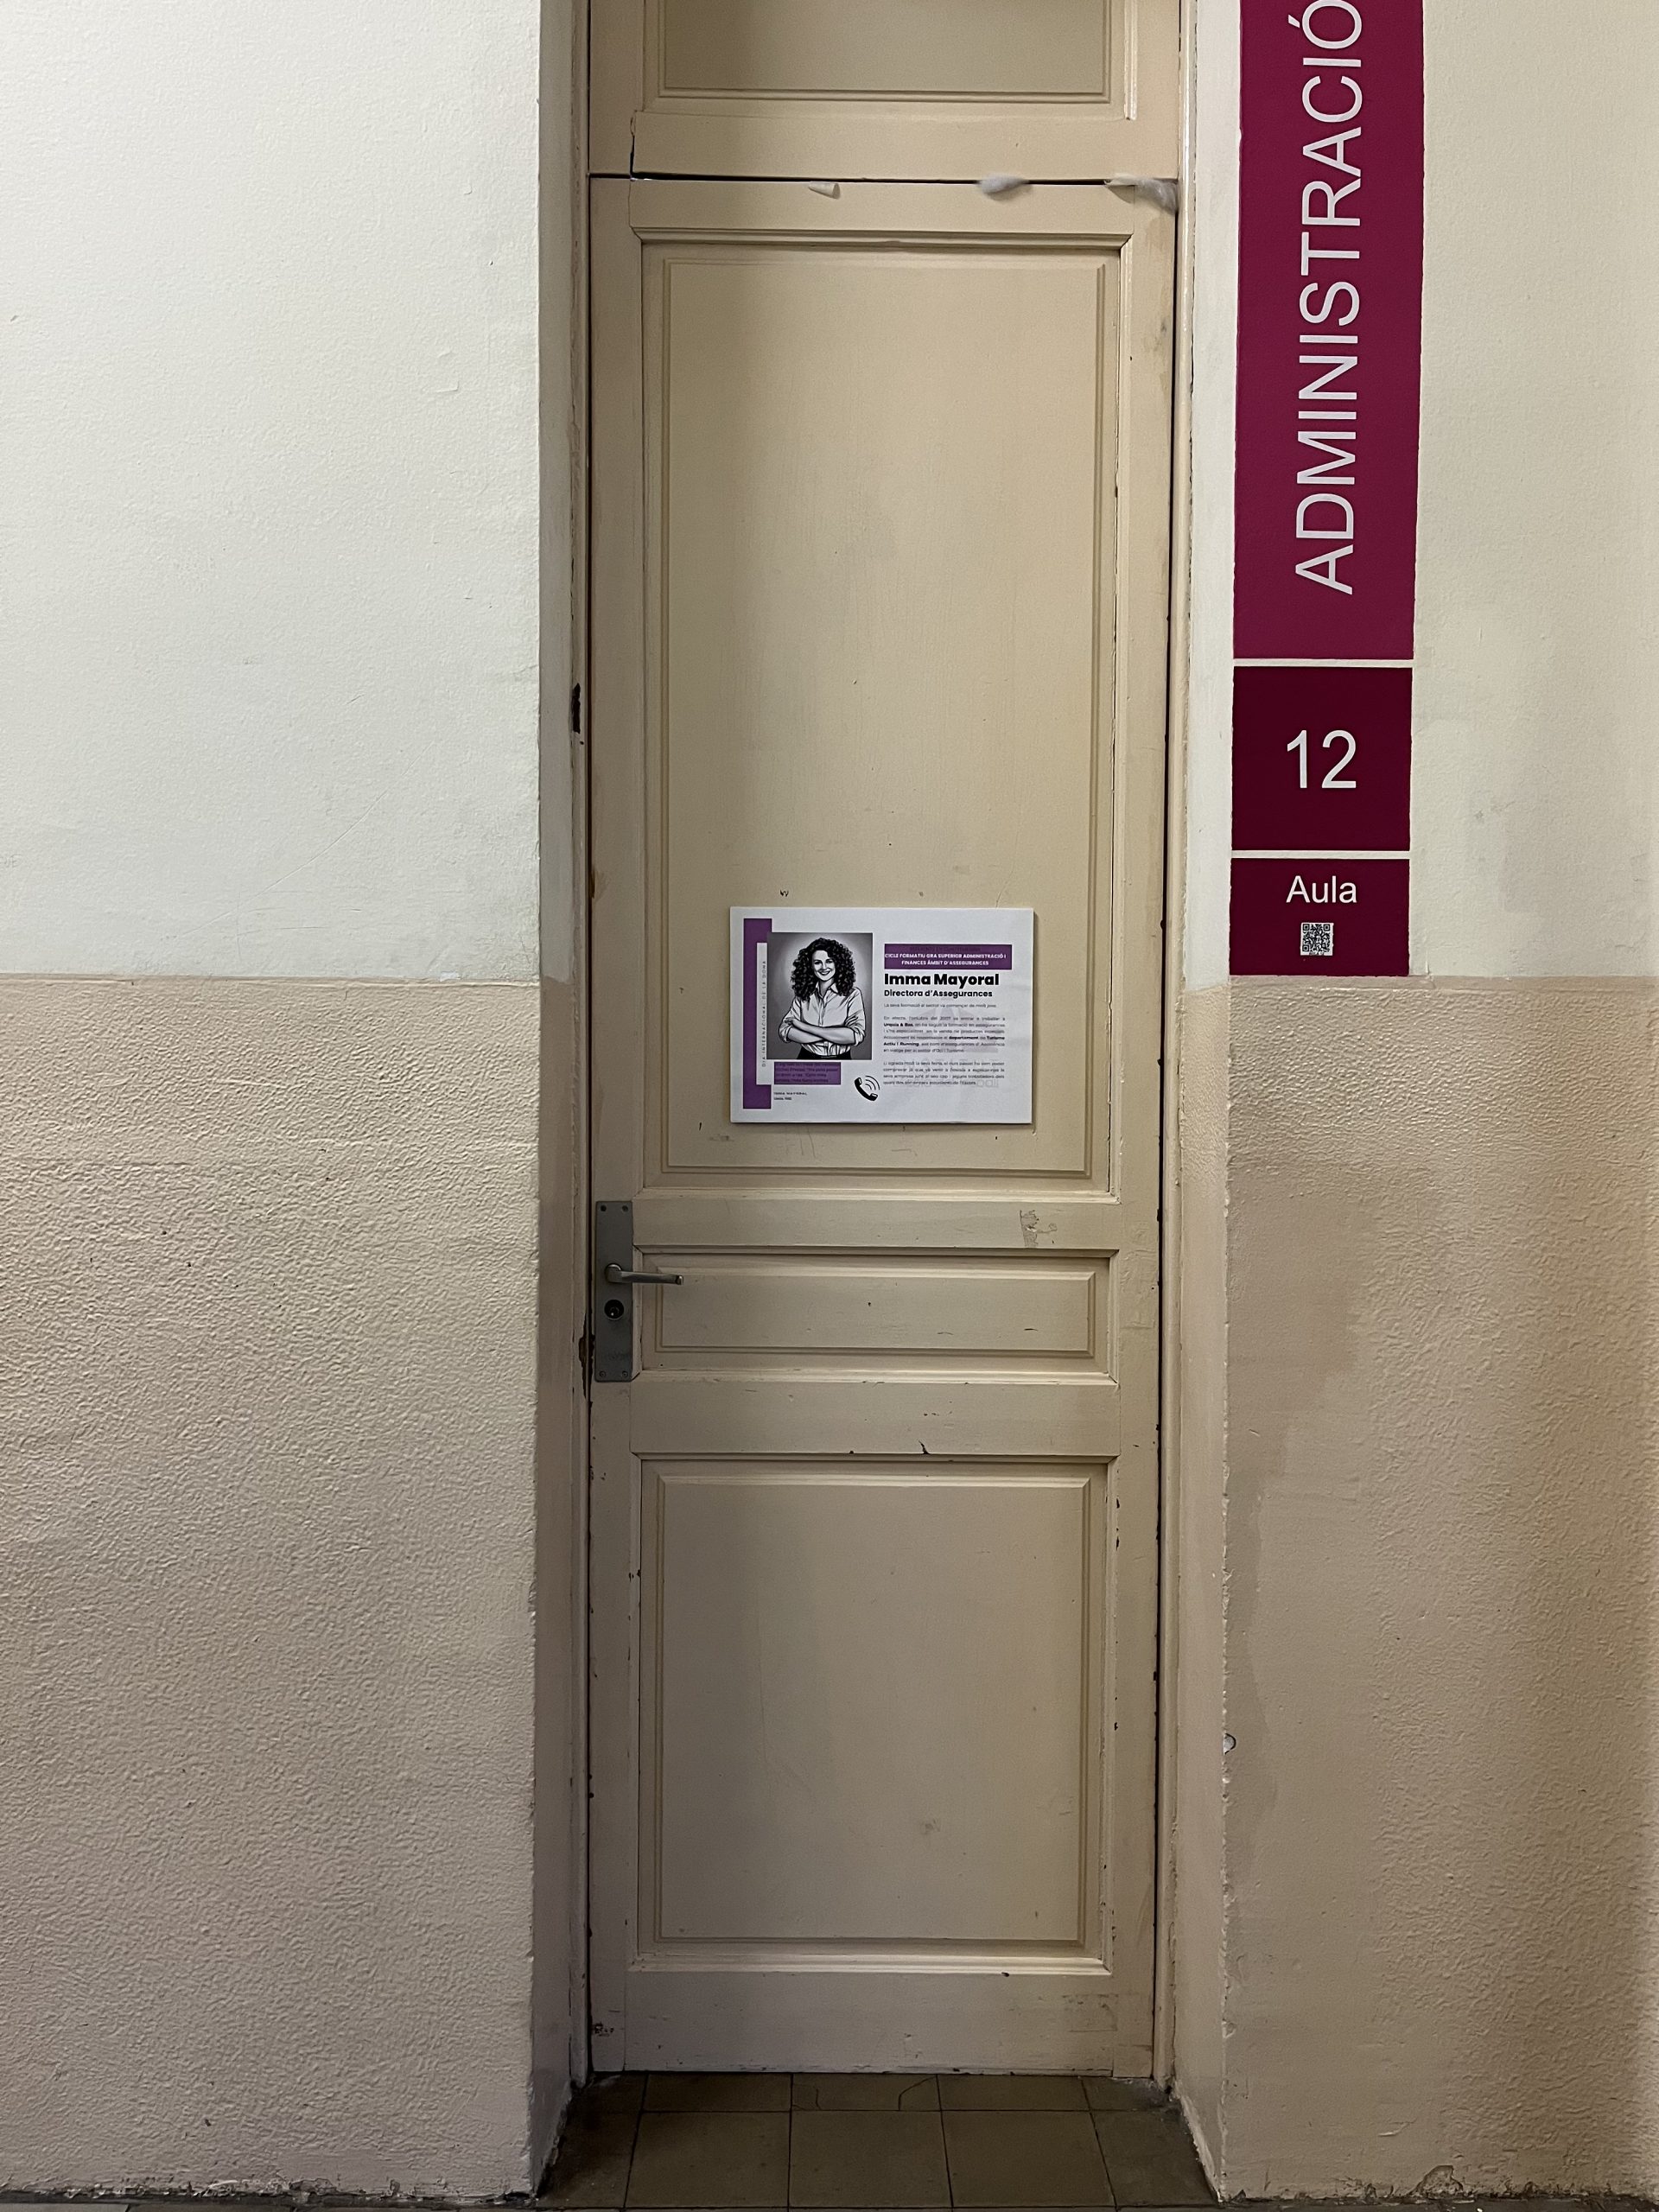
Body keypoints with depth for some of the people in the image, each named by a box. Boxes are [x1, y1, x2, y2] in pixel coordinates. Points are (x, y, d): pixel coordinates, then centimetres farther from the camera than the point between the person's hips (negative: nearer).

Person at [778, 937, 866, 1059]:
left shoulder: (852, 994, 1)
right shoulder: (802, 994, 7)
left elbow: (857, 1036, -12)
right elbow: (784, 1030, -3)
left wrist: (805, 1027, -10)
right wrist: (834, 1035, -12)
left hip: (840, 1059, -2)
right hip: (807, 1059, 2)